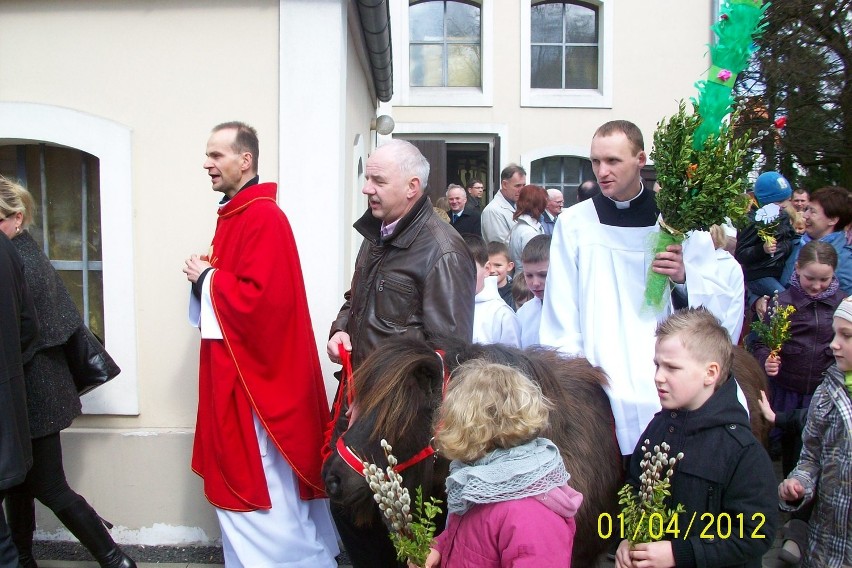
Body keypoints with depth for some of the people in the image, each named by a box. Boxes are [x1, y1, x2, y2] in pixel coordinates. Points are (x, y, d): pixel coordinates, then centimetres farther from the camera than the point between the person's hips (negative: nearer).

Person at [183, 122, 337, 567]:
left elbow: (261, 297, -27)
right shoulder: (235, 213, 13)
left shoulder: (263, 217, -19)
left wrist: (207, 278, -13)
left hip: (254, 375, -11)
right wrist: (206, 275, 0)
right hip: (234, 366, 11)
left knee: (258, 485, 1)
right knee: (242, 476, 19)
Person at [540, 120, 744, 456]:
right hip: (599, 386, 0)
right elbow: (560, 314, 3)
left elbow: (722, 301, 4)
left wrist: (684, 278, -14)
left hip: (668, 386, 1)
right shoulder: (574, 223, 4)